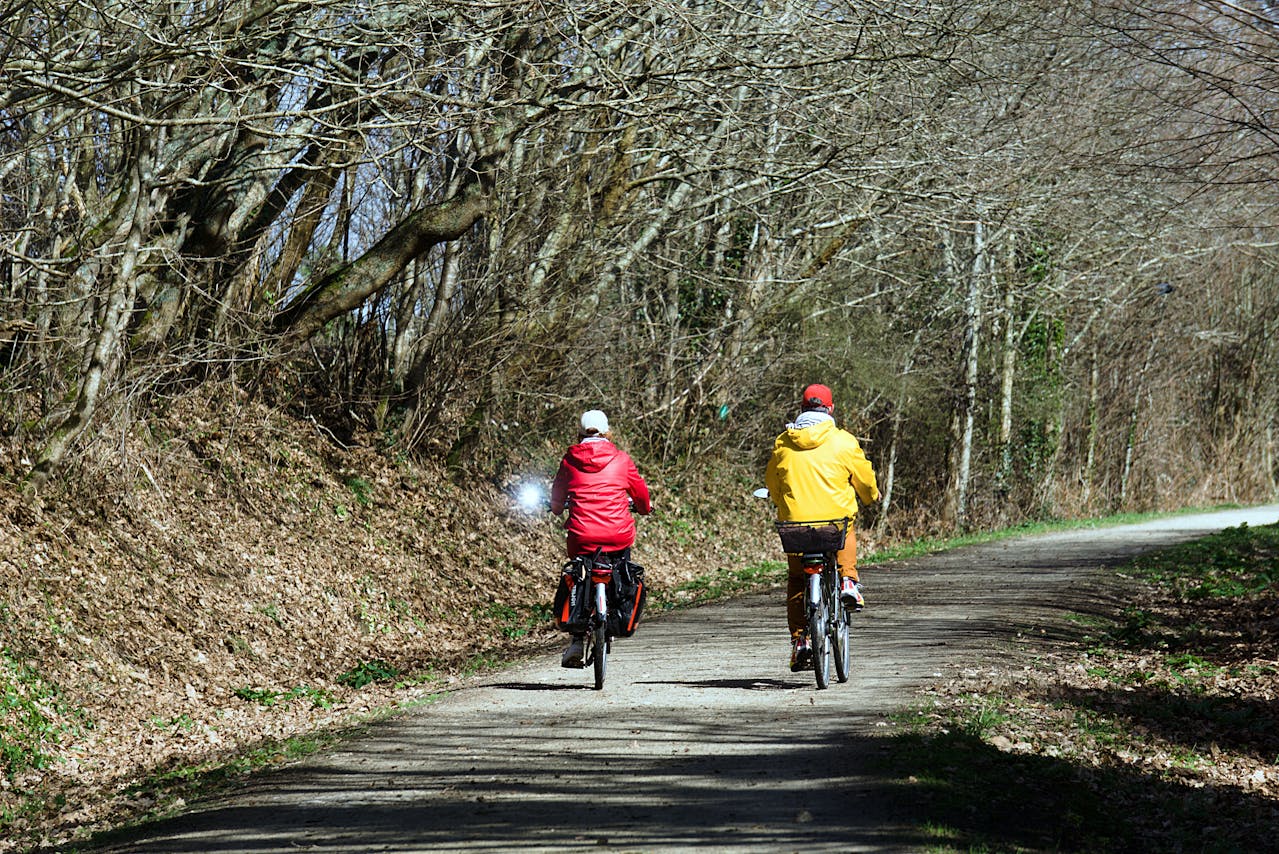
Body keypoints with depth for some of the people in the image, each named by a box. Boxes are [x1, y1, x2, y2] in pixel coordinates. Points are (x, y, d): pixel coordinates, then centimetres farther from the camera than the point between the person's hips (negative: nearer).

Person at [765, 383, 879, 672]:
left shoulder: (782, 443, 6)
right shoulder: (843, 441, 0)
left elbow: (771, 484, 17)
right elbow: (864, 477, 10)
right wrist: (872, 496, 32)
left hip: (795, 521, 1)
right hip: (836, 516, -1)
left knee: (796, 581, 14)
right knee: (847, 532, 35)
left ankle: (799, 640, 6)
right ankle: (848, 580, 16)